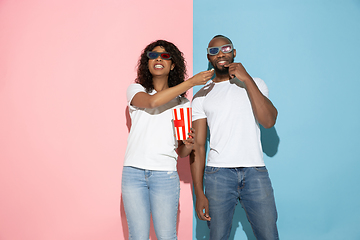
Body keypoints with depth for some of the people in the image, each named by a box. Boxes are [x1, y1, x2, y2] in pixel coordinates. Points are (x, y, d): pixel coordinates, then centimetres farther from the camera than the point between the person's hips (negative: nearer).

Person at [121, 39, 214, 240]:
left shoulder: (183, 103, 11)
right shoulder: (136, 90, 9)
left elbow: (182, 152, 12)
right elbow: (152, 101, -18)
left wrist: (189, 145, -12)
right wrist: (191, 82, -16)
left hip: (165, 174, 1)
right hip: (133, 171, 0)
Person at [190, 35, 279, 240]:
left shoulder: (255, 84, 11)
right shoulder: (202, 96, 10)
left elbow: (269, 121, -7)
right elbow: (198, 146, 5)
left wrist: (247, 79, -8)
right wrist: (199, 193, -1)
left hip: (255, 171, 1)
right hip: (218, 173, 0)